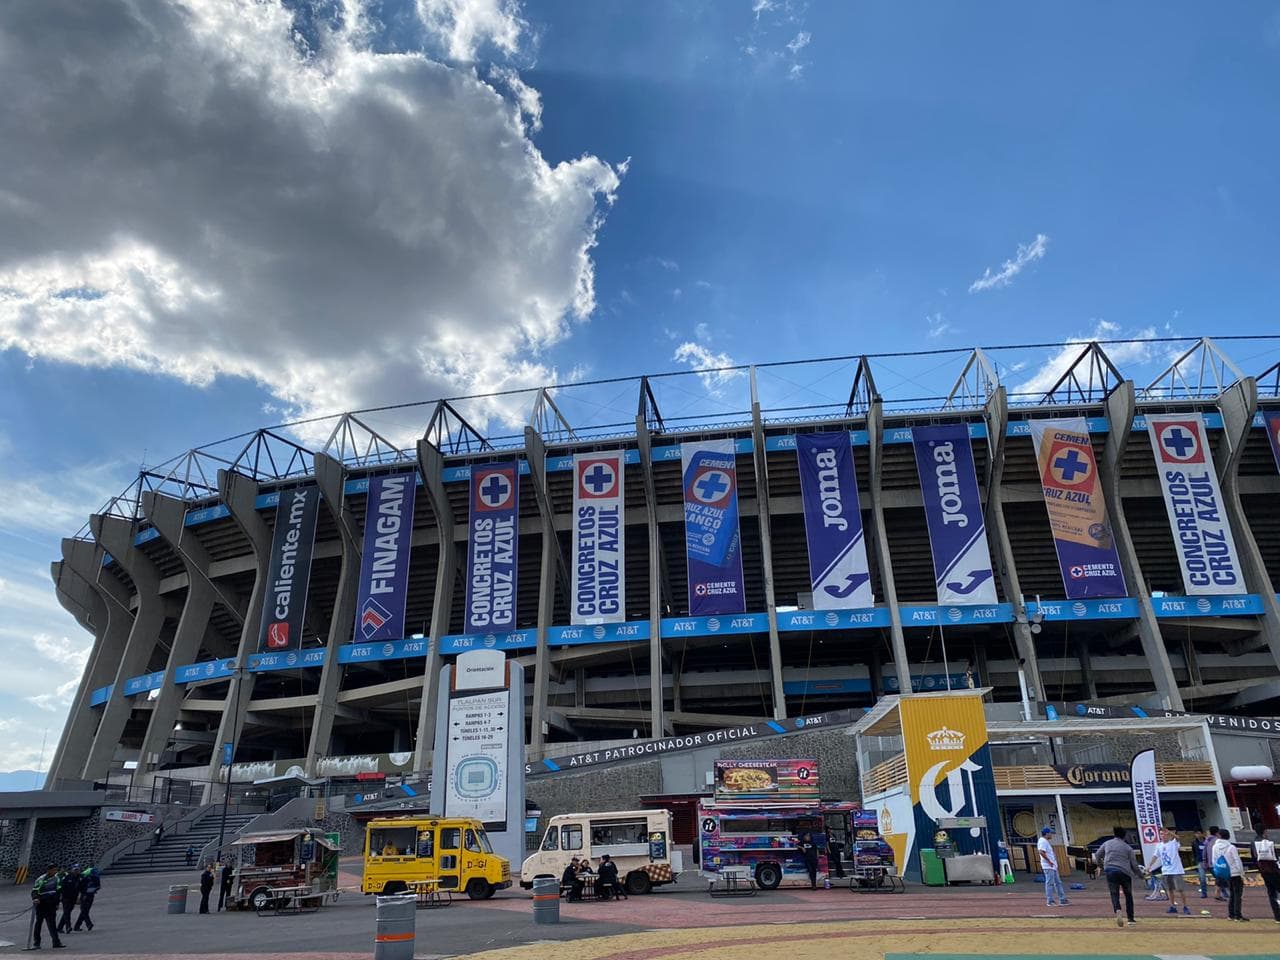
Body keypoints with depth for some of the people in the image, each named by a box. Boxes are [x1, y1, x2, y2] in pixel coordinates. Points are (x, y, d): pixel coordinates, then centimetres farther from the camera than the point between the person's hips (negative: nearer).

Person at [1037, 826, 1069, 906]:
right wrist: (1049, 861, -23)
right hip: (1048, 866, -11)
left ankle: (1062, 899, 19)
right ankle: (1050, 901, -5)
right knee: (1050, 883, -8)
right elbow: (1041, 852, -26)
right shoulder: (1043, 841, -15)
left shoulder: (1047, 841, 19)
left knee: (1058, 882, 13)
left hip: (1053, 866, 11)